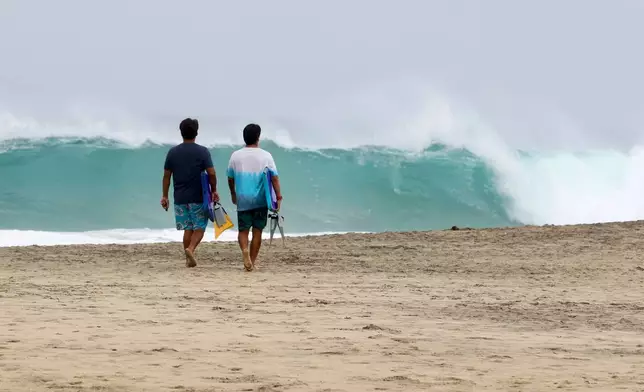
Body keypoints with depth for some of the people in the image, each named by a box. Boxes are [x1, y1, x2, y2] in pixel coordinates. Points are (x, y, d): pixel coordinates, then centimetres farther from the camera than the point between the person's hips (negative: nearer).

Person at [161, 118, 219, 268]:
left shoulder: (173, 152, 3)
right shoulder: (203, 151, -6)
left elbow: (166, 175, 5)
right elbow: (211, 173, -10)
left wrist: (165, 196, 11)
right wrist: (214, 191, 4)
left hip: (180, 198, 3)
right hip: (198, 197, -3)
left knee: (187, 228, 12)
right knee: (199, 227, 5)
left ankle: (189, 259, 11)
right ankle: (191, 249, -20)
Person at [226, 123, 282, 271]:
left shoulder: (236, 155, 1)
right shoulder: (266, 156, -4)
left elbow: (230, 178, 10)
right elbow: (274, 177, -8)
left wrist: (233, 194, 26)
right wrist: (279, 197, -5)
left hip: (242, 200, 1)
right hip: (260, 200, -1)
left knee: (243, 230, 6)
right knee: (257, 231, 8)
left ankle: (244, 250, -22)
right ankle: (253, 261, 10)